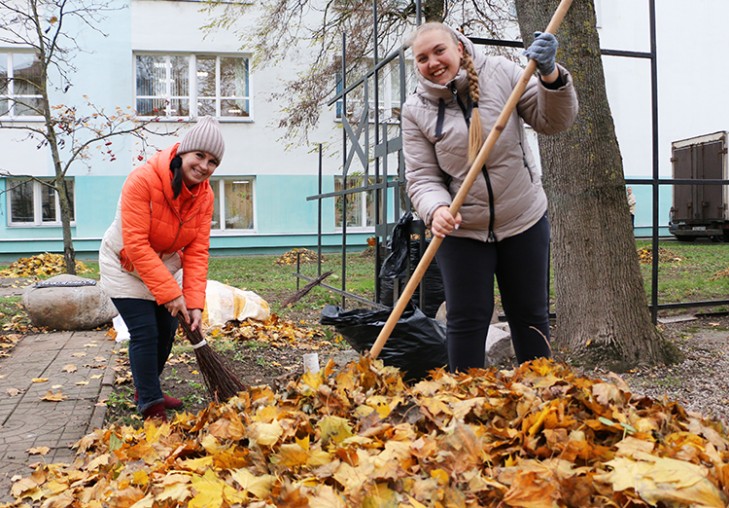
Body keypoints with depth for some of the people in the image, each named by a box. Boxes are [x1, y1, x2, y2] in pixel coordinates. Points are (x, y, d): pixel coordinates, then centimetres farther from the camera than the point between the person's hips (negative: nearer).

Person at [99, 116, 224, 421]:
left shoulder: (204, 195, -14)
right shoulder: (143, 179, -31)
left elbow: (197, 251, -15)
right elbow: (136, 245, -33)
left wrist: (195, 303, -24)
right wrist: (170, 292, -35)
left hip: (165, 265, 6)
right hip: (126, 266, -6)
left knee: (166, 332, 10)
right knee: (145, 333, -11)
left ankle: (146, 390, 32)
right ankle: (151, 406, 2)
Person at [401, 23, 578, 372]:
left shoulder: (501, 73, -4)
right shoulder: (416, 110, -4)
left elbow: (554, 121, -4)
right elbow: (422, 178, -8)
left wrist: (550, 75, -22)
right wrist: (436, 211, -28)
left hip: (524, 220, 2)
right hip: (460, 229, -1)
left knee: (530, 315, 13)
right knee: (466, 320, 2)